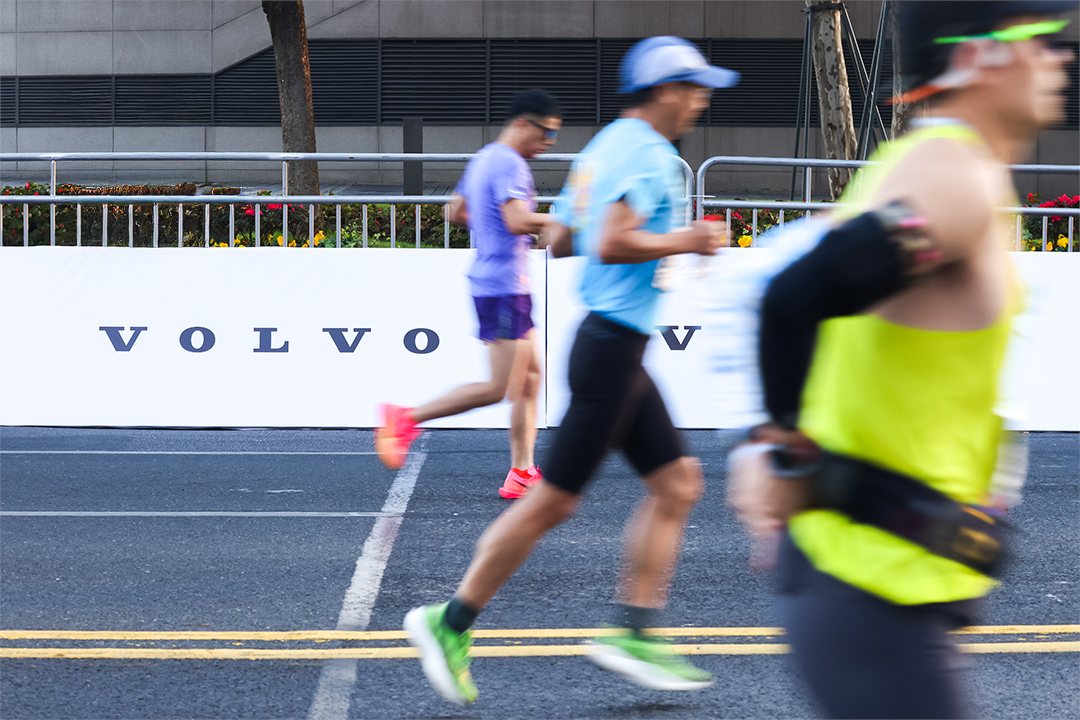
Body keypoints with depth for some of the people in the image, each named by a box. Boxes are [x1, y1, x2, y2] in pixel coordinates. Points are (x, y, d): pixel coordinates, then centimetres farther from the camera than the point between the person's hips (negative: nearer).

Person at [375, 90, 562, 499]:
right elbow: (519, 221, -28)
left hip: (490, 281, 11)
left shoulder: (483, 159, 16)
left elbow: (455, 212, 24)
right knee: (500, 387, -9)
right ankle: (406, 419, -3)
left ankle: (521, 474, 10)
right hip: (504, 286, -11)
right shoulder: (509, 164, -15)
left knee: (531, 376, 10)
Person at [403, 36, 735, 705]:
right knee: (553, 500, -5)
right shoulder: (647, 153, -14)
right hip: (614, 343, -10)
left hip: (613, 343, 10)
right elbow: (611, 245, -27)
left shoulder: (603, 147, 15)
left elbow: (561, 242, 20)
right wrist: (683, 242, -16)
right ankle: (452, 622, 3)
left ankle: (635, 633, 7)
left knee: (677, 483, 8)